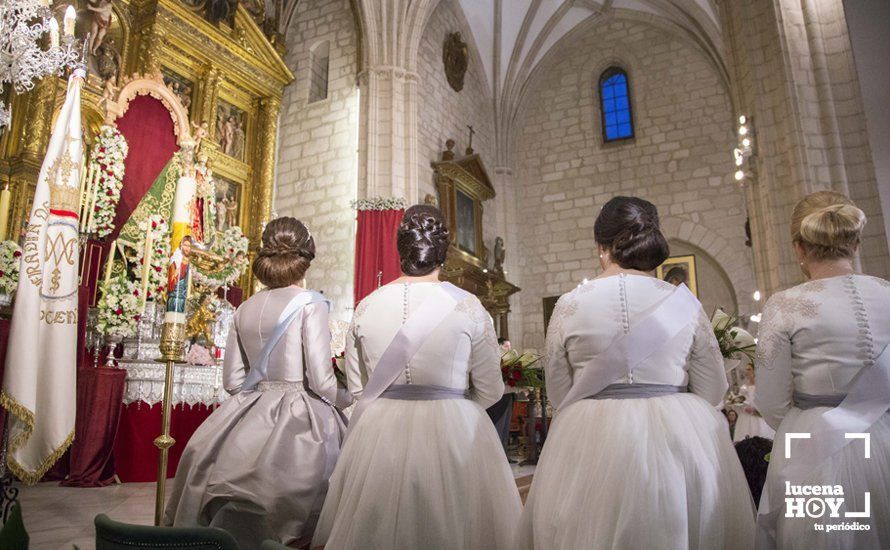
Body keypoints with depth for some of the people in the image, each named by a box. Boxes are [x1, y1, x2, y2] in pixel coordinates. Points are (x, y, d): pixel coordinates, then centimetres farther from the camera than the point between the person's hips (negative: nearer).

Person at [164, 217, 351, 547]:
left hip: (250, 415, 6)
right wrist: (348, 400, 5)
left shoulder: (244, 309, 6)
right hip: (299, 420, -5)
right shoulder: (310, 304, -10)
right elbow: (321, 381, -13)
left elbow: (232, 380, 11)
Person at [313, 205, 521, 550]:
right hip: (452, 432, -2)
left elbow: (358, 387, 6)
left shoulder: (367, 306, -2)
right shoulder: (467, 306, -10)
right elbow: (490, 392, -3)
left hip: (378, 433, 3)